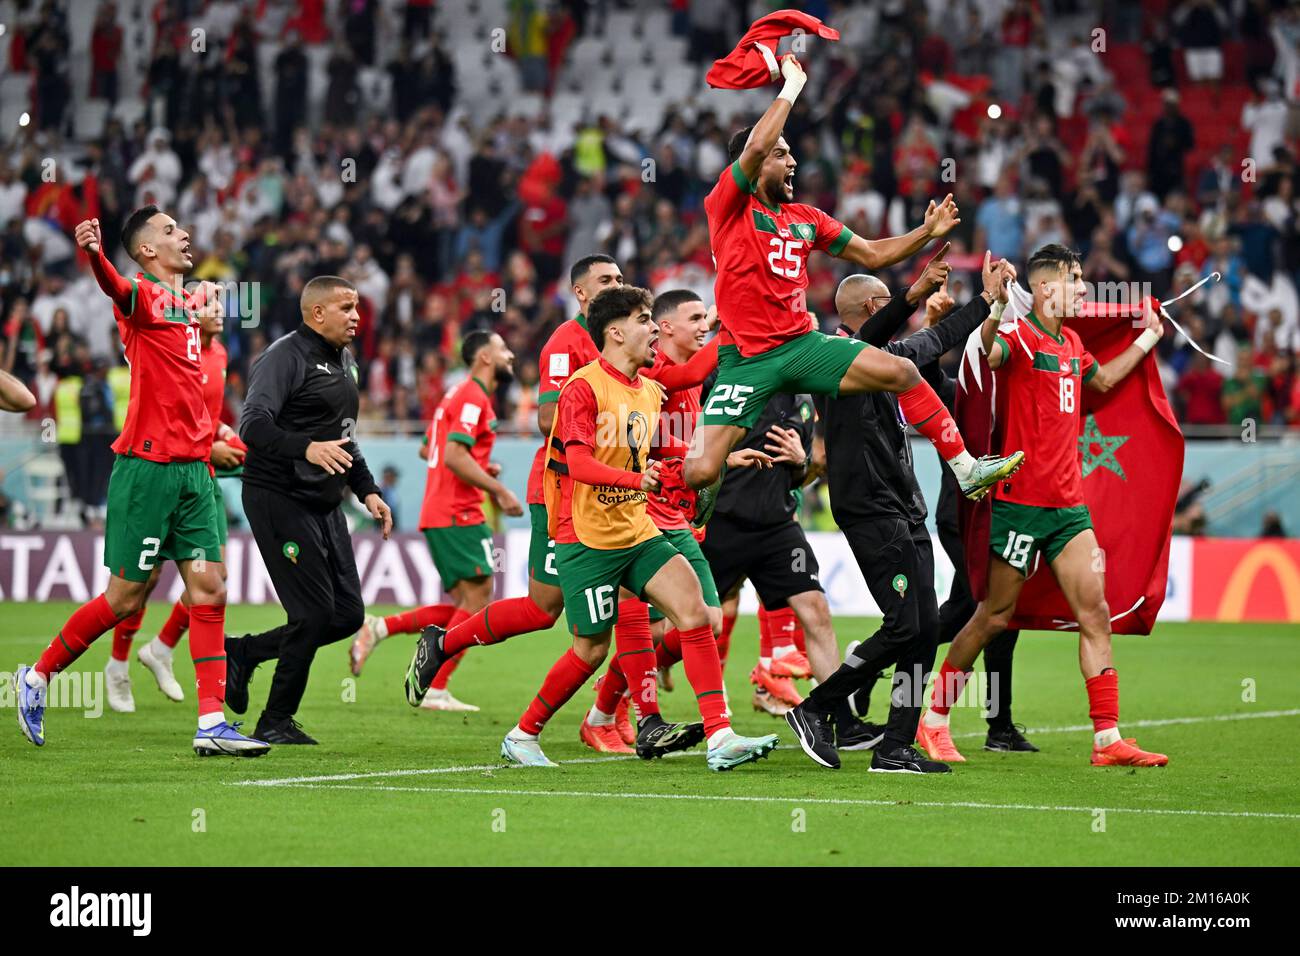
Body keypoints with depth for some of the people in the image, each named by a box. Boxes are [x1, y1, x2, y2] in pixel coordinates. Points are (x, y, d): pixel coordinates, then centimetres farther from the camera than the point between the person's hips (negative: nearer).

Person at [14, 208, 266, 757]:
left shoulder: (193, 299, 16)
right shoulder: (142, 297, -8)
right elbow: (117, 287, -34)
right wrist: (94, 254, -54)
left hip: (192, 469, 7)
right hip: (147, 466, -7)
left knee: (208, 587, -2)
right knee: (126, 597, -1)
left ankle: (212, 722, -2)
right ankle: (38, 677, 18)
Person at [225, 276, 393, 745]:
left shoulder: (344, 361, 17)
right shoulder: (285, 356, -13)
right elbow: (253, 425, -25)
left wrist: (367, 490, 19)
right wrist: (307, 448, -39)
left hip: (325, 505, 9)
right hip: (280, 500, -9)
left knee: (347, 614, 4)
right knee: (315, 613, -10)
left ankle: (241, 653, 19)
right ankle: (276, 722, 6)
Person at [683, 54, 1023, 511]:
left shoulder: (806, 218, 13)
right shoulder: (727, 206, -6)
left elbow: (872, 255, 20)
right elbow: (755, 145, -23)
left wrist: (928, 232, 8)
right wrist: (792, 87, -14)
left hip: (803, 344, 6)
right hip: (746, 357, -6)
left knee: (902, 372, -6)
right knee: (700, 472, -18)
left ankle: (965, 470, 3)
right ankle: (704, 503, 19)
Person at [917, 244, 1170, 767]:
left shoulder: (1070, 343, 16)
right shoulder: (1021, 336, -11)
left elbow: (1103, 379, 38)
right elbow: (984, 354, -35)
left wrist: (1148, 337, 39)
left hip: (1068, 503, 8)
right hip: (1022, 501, -7)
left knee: (1095, 611, -1)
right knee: (995, 615, -1)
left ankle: (1108, 740, -1)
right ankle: (933, 722, 13)